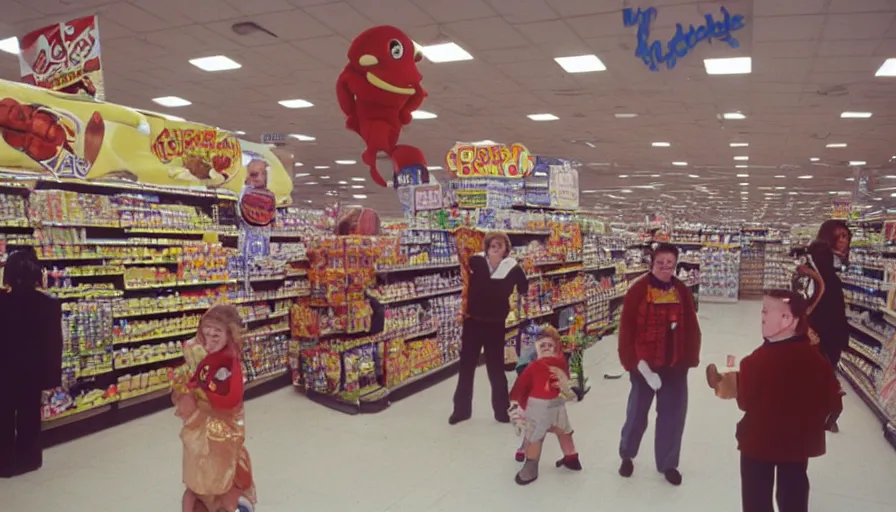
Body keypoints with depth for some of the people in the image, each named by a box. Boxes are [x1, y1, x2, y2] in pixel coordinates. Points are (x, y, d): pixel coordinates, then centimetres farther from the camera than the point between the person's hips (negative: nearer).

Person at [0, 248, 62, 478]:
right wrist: (53, 374, 2)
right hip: (34, 370, 1)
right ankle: (27, 459, 21)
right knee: (30, 415, 13)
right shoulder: (49, 304, -10)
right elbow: (55, 343, -6)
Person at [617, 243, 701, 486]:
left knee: (672, 415, 12)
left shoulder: (683, 292, 1)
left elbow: (692, 329, 4)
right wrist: (636, 362, -16)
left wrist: (689, 359, -2)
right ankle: (627, 455, 36)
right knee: (637, 412, 11)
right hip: (645, 365, -3)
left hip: (675, 366, 3)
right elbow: (627, 329, -12)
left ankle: (668, 463, 32)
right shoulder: (638, 290, -12)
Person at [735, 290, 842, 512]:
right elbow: (833, 402, -1)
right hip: (799, 441, 5)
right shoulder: (815, 358, -9)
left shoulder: (757, 360, -25)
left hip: (758, 440, -4)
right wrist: (815, 425, 15)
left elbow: (745, 402, -15)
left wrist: (734, 386, 3)